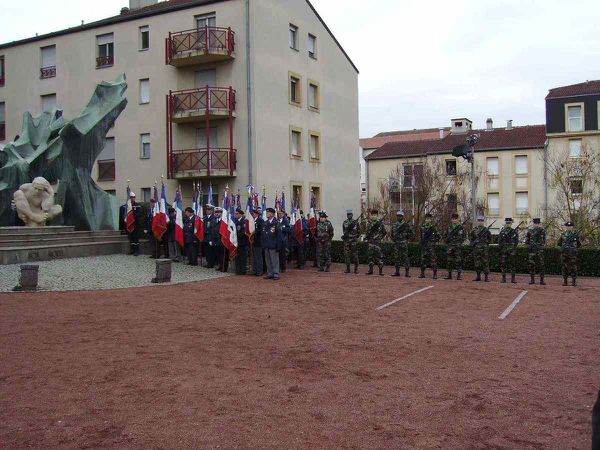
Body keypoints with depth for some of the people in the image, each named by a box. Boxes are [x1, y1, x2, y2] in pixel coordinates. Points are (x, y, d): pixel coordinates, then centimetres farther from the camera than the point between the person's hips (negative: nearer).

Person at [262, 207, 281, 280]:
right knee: (268, 260, 11)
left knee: (275, 260, -3)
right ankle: (270, 274, 18)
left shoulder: (276, 223, -7)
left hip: (273, 245, -7)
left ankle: (276, 274, 2)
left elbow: (278, 235, -10)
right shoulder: (265, 223, 13)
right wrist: (263, 244, 11)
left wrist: (277, 245, -13)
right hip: (266, 245, 7)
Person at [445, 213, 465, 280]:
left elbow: (463, 237, 0)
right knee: (449, 261, 6)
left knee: (458, 261, -4)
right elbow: (447, 236, 18)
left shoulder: (460, 227, 0)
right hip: (450, 246, 4)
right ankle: (449, 274, 13)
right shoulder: (449, 227, 13)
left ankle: (459, 275, -1)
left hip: (458, 246, -4)